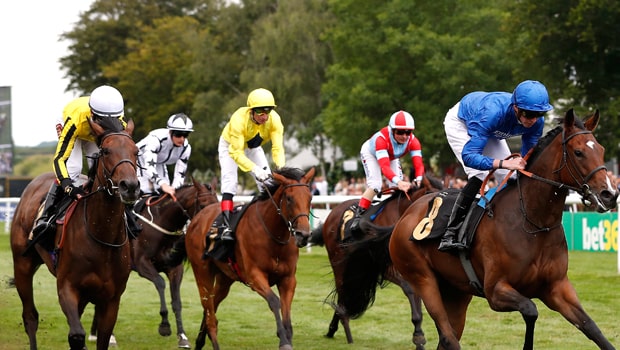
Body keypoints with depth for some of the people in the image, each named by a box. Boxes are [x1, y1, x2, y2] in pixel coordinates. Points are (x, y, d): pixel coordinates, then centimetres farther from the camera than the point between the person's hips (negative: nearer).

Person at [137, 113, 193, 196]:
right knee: (146, 189, -25)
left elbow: (180, 174, -17)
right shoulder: (156, 138, -40)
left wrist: (174, 189, -36)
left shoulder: (186, 148, -21)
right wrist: (163, 185, -65)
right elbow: (149, 165, -50)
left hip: (159, 164, 5)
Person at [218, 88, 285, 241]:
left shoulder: (274, 119, -30)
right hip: (230, 146, -4)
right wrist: (254, 168, -55)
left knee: (268, 181, -6)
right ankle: (227, 227, -24)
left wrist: (281, 168, -53)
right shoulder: (239, 119, -41)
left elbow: (277, 148, -34)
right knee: (229, 183, -20)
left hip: (254, 147, 4)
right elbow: (235, 152, -42)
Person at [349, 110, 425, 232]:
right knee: (375, 185, -23)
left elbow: (418, 164, -38)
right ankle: (358, 216, -15)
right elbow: (385, 167, -55)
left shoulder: (413, 141, -31)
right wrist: (398, 182, -71)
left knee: (398, 188, -9)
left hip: (392, 157, 5)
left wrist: (418, 180, -60)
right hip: (370, 153, -5)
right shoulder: (381, 139, -46)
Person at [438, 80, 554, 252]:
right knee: (479, 176, -24)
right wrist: (504, 163, -62)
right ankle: (450, 235, -24)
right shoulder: (493, 112, -47)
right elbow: (469, 156, -50)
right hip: (460, 122, -6)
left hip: (492, 132, 7)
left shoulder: (536, 122, -28)